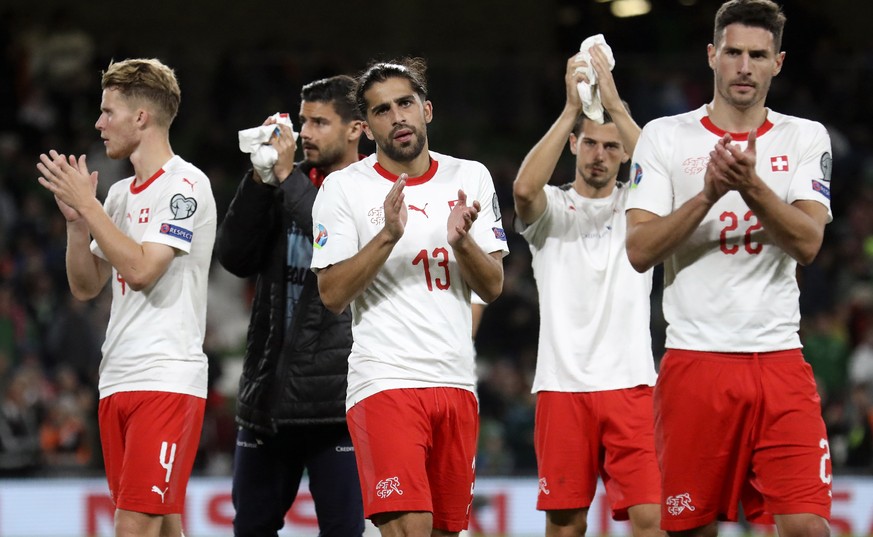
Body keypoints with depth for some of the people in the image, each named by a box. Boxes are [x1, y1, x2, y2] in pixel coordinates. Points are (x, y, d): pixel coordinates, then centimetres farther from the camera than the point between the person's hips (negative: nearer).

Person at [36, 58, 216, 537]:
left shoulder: (185, 185, -8)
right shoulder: (120, 193, 17)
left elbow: (141, 270, -19)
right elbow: (85, 286, 19)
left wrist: (87, 204, -13)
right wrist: (75, 220, 4)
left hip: (167, 379, -8)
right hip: (117, 381, 8)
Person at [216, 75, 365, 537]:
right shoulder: (287, 185, 13)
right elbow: (235, 257, 4)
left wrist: (288, 178, -16)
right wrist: (260, 180, -7)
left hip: (336, 397, -6)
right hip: (270, 390, 6)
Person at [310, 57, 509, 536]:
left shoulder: (470, 178, 10)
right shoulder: (344, 188, 0)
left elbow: (493, 287, 8)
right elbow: (332, 294, -6)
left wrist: (461, 240, -11)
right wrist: (388, 235, -17)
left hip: (456, 383, 5)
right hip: (385, 383, -5)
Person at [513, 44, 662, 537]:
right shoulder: (551, 209, 8)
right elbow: (524, 188, -17)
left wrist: (616, 105, -17)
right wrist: (571, 110, -18)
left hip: (631, 384, 0)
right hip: (563, 385, 0)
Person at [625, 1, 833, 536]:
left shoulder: (806, 138, 9)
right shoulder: (665, 137, 6)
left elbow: (807, 242, -5)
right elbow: (639, 250, -3)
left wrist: (751, 185, -21)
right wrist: (709, 194, -15)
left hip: (780, 359, 1)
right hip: (694, 359, 0)